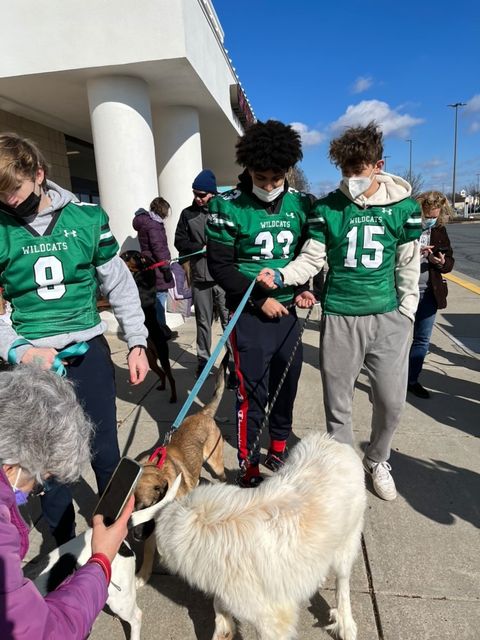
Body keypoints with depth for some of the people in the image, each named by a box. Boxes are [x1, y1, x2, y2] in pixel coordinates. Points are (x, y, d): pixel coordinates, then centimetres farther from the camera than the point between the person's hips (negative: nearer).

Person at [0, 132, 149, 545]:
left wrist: (137, 342, 1)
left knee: (106, 454, 14)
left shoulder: (88, 218, -3)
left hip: (89, 353, 0)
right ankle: (66, 549, 36)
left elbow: (120, 284, 4)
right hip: (35, 362, 0)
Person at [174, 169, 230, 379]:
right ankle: (203, 359, 26)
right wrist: (202, 248, -8)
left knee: (229, 320, 4)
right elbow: (180, 241, 4)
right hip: (200, 277, 3)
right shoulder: (187, 213, 7)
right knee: (203, 321, 13)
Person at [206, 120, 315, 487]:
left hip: (288, 311, 5)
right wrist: (259, 298, -13)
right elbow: (220, 266, -9)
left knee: (287, 384, 14)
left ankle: (279, 450, 37)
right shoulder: (228, 206, -8)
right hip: (250, 314, -5)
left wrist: (304, 290, -1)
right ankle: (248, 468, 18)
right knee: (252, 393, -1)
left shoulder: (300, 204, 5)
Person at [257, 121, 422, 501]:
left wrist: (406, 313, 3)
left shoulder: (403, 206, 1)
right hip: (340, 318, 0)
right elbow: (311, 260, -1)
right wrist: (280, 276, -18)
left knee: (392, 401, 7)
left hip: (388, 317, 1)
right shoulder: (327, 208, 0)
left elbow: (409, 267, 5)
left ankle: (377, 461, 36)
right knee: (338, 405, 8)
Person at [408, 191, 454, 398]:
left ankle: (412, 380, 29)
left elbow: (450, 261, 11)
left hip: (429, 293, 5)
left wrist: (442, 263, -11)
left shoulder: (439, 230, 7)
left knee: (422, 340, 13)